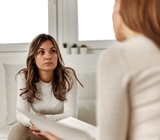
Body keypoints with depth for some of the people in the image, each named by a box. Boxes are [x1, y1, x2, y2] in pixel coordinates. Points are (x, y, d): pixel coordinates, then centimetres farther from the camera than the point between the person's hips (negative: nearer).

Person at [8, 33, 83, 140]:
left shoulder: (68, 76, -19)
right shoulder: (24, 77, -14)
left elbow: (71, 114, -23)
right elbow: (21, 113, -19)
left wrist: (46, 119, -43)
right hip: (36, 128, 1)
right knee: (16, 131, -28)